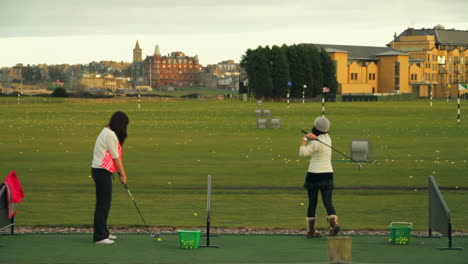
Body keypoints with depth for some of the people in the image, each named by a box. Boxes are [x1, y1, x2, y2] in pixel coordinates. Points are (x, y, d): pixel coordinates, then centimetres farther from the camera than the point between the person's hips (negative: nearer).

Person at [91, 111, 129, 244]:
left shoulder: (107, 132, 16)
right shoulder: (110, 135, -16)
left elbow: (115, 157, 14)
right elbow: (116, 157, -12)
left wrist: (121, 173, 11)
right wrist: (123, 175, -3)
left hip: (101, 171, 10)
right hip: (102, 172, -10)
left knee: (105, 202, 16)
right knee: (103, 203, -7)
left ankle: (103, 232, 24)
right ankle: (99, 236, -5)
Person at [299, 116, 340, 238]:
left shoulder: (316, 143, -15)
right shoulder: (327, 137, 7)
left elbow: (302, 152, -15)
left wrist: (306, 138, -5)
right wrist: (310, 137, -12)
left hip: (314, 174, -5)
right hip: (327, 174, 5)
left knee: (312, 203, 7)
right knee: (328, 202, -2)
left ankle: (311, 230, 12)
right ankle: (334, 222, -27)